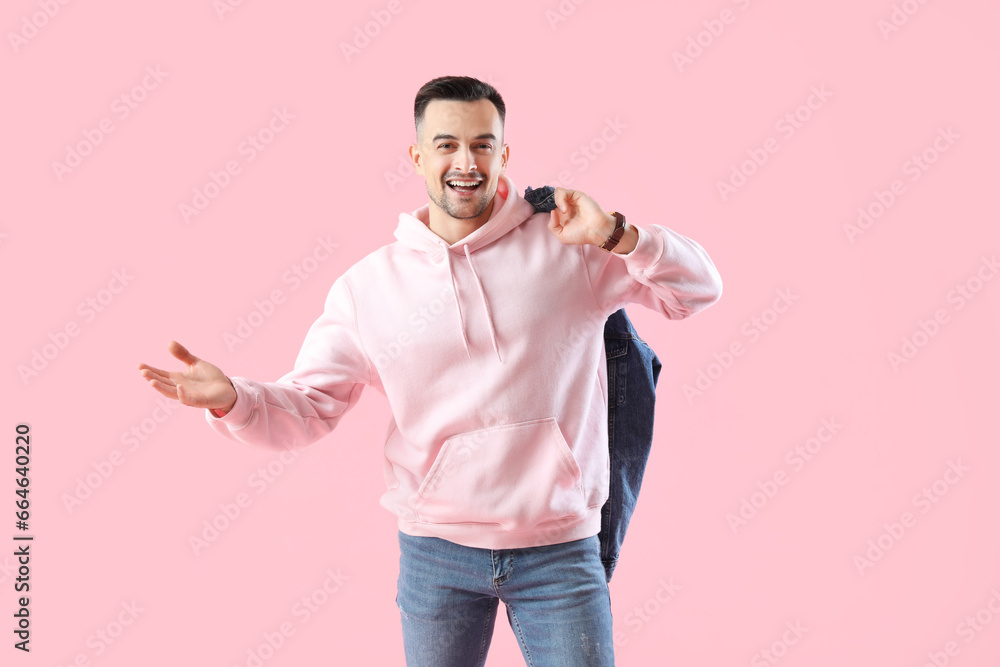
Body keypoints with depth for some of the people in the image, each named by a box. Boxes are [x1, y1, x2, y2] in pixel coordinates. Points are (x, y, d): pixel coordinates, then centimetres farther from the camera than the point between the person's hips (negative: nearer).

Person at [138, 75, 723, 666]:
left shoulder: (569, 246, -3)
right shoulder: (370, 285, 0)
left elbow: (698, 290, -2)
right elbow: (306, 408, 1)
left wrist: (616, 235, -18)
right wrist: (231, 399, -19)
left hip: (560, 551, -1)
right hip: (437, 551, 1)